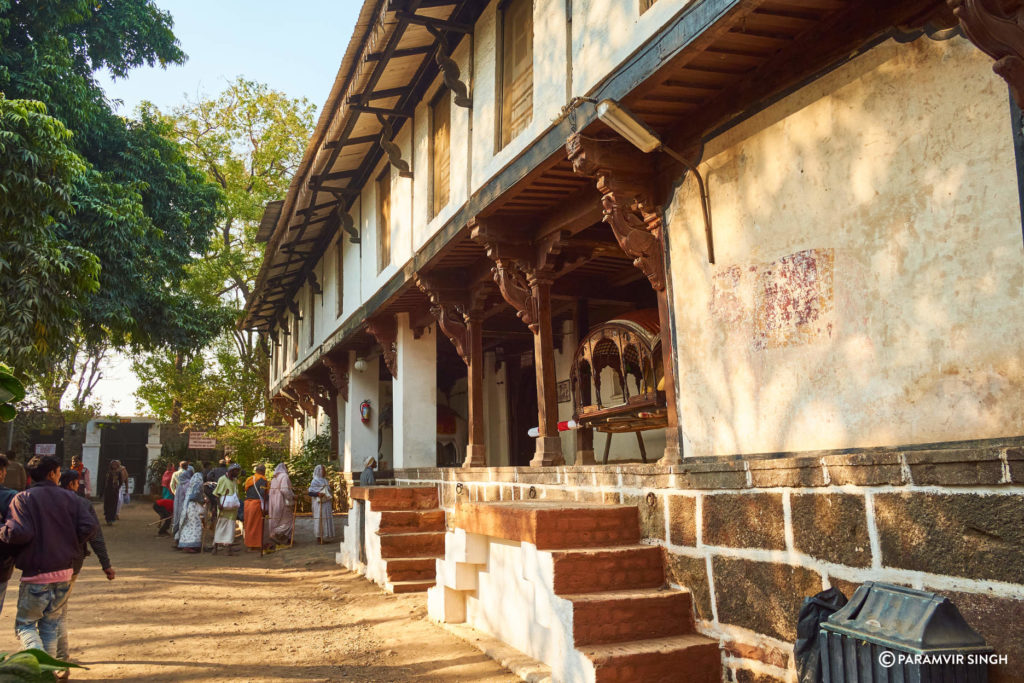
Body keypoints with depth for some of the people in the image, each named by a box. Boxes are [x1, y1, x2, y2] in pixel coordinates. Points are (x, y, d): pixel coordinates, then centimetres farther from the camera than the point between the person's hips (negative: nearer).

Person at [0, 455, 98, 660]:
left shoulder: (23, 499, -8)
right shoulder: (71, 498, 3)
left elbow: (20, 532, -21)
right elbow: (90, 526, -6)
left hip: (36, 574, -4)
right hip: (65, 573, 4)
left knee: (24, 624, 9)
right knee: (51, 626, 17)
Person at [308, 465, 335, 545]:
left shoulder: (325, 480, 16)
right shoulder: (315, 481, -8)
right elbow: (310, 493, -13)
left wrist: (331, 505, 20)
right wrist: (318, 494, -31)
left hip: (326, 503, 8)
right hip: (319, 503, -8)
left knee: (325, 519, 6)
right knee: (319, 519, -6)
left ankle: (322, 537, 11)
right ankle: (318, 538, 0)